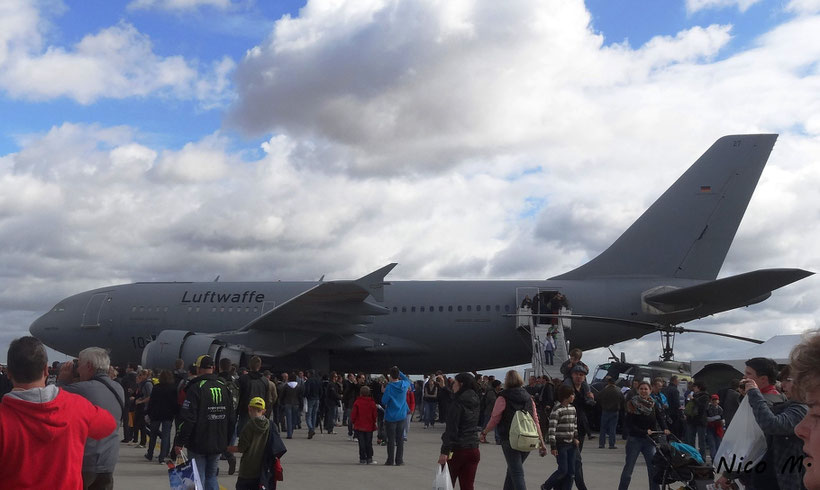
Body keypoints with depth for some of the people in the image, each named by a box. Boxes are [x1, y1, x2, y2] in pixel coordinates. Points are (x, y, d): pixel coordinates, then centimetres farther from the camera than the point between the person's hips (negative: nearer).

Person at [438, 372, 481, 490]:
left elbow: (451, 429, -17)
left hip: (457, 449, -6)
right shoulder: (476, 402, 7)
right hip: (473, 449, 6)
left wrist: (444, 451, -18)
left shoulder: (458, 402, -13)